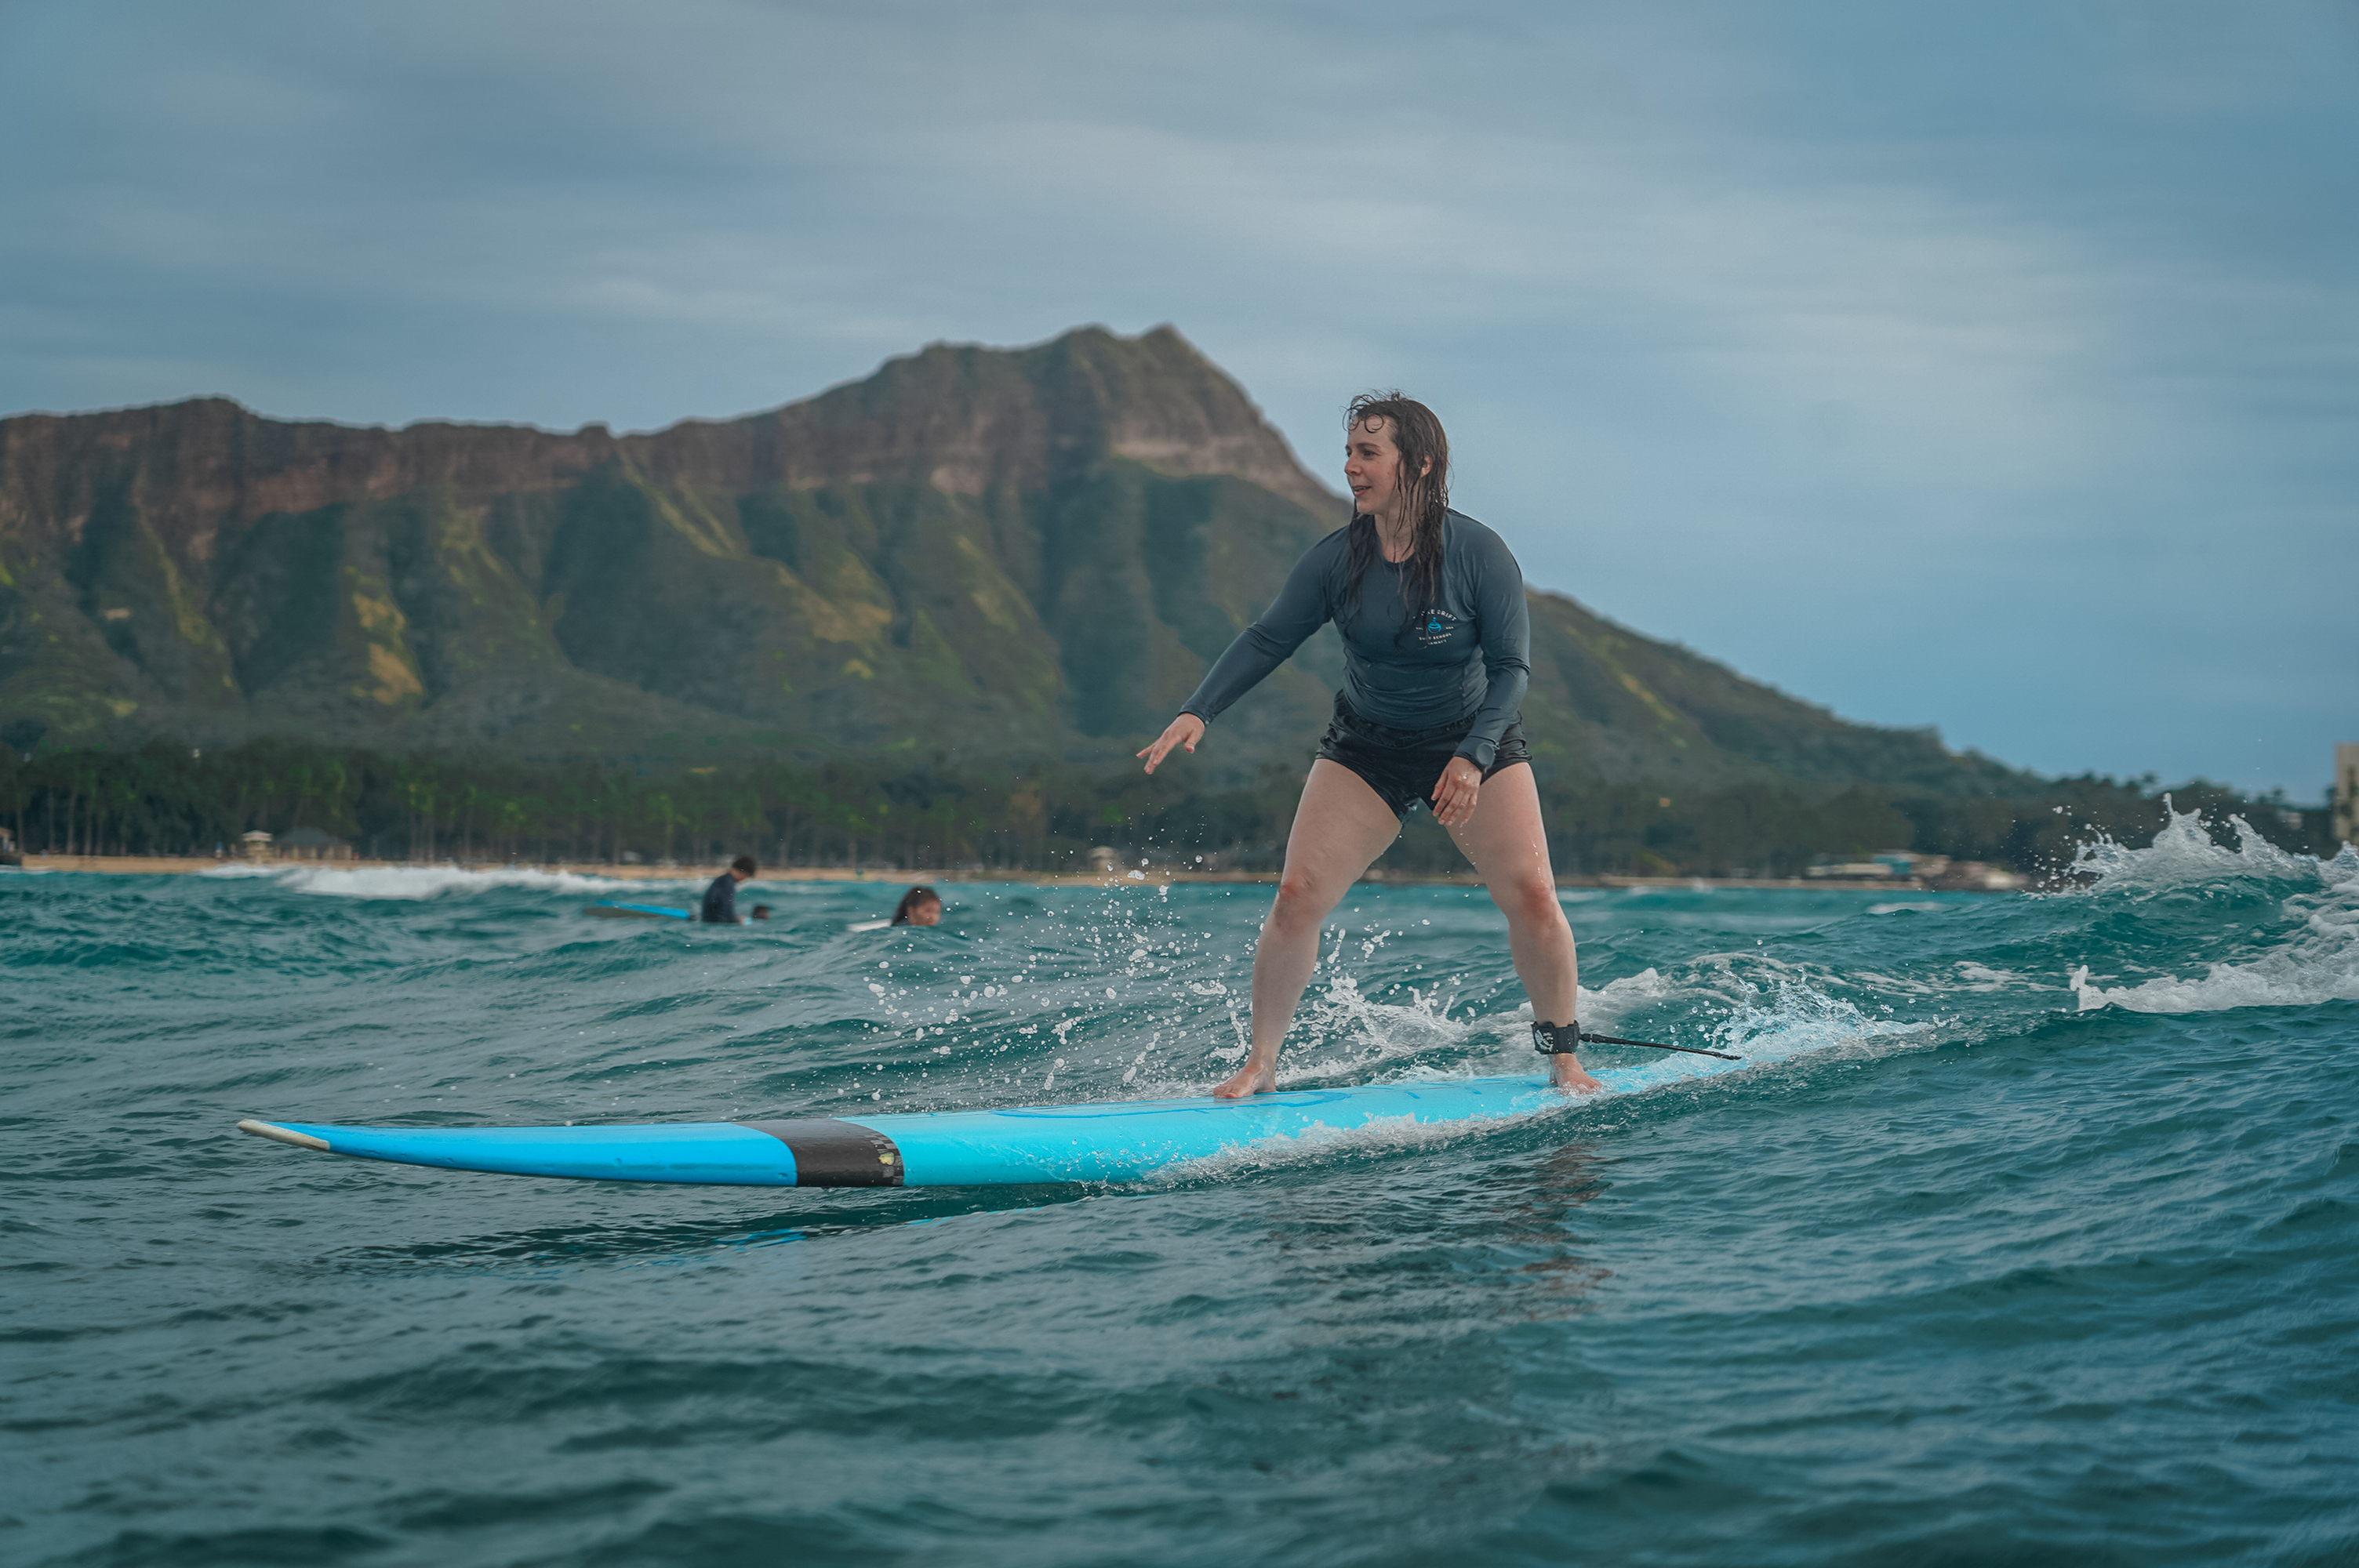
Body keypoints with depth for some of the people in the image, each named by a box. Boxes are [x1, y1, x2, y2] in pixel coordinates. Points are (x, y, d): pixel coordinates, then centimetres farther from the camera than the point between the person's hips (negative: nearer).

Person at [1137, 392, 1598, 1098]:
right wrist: (1198, 711, -19)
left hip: (1477, 744, -2)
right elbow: (1266, 640, -6)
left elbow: (1511, 668, -15)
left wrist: (1473, 756, -28)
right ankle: (1259, 1065, 1)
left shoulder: (1478, 553, -18)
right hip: (1366, 751, 2)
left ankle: (1563, 1061, 6)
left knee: (1532, 896, -14)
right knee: (1298, 895, -13)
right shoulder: (1336, 558, -11)